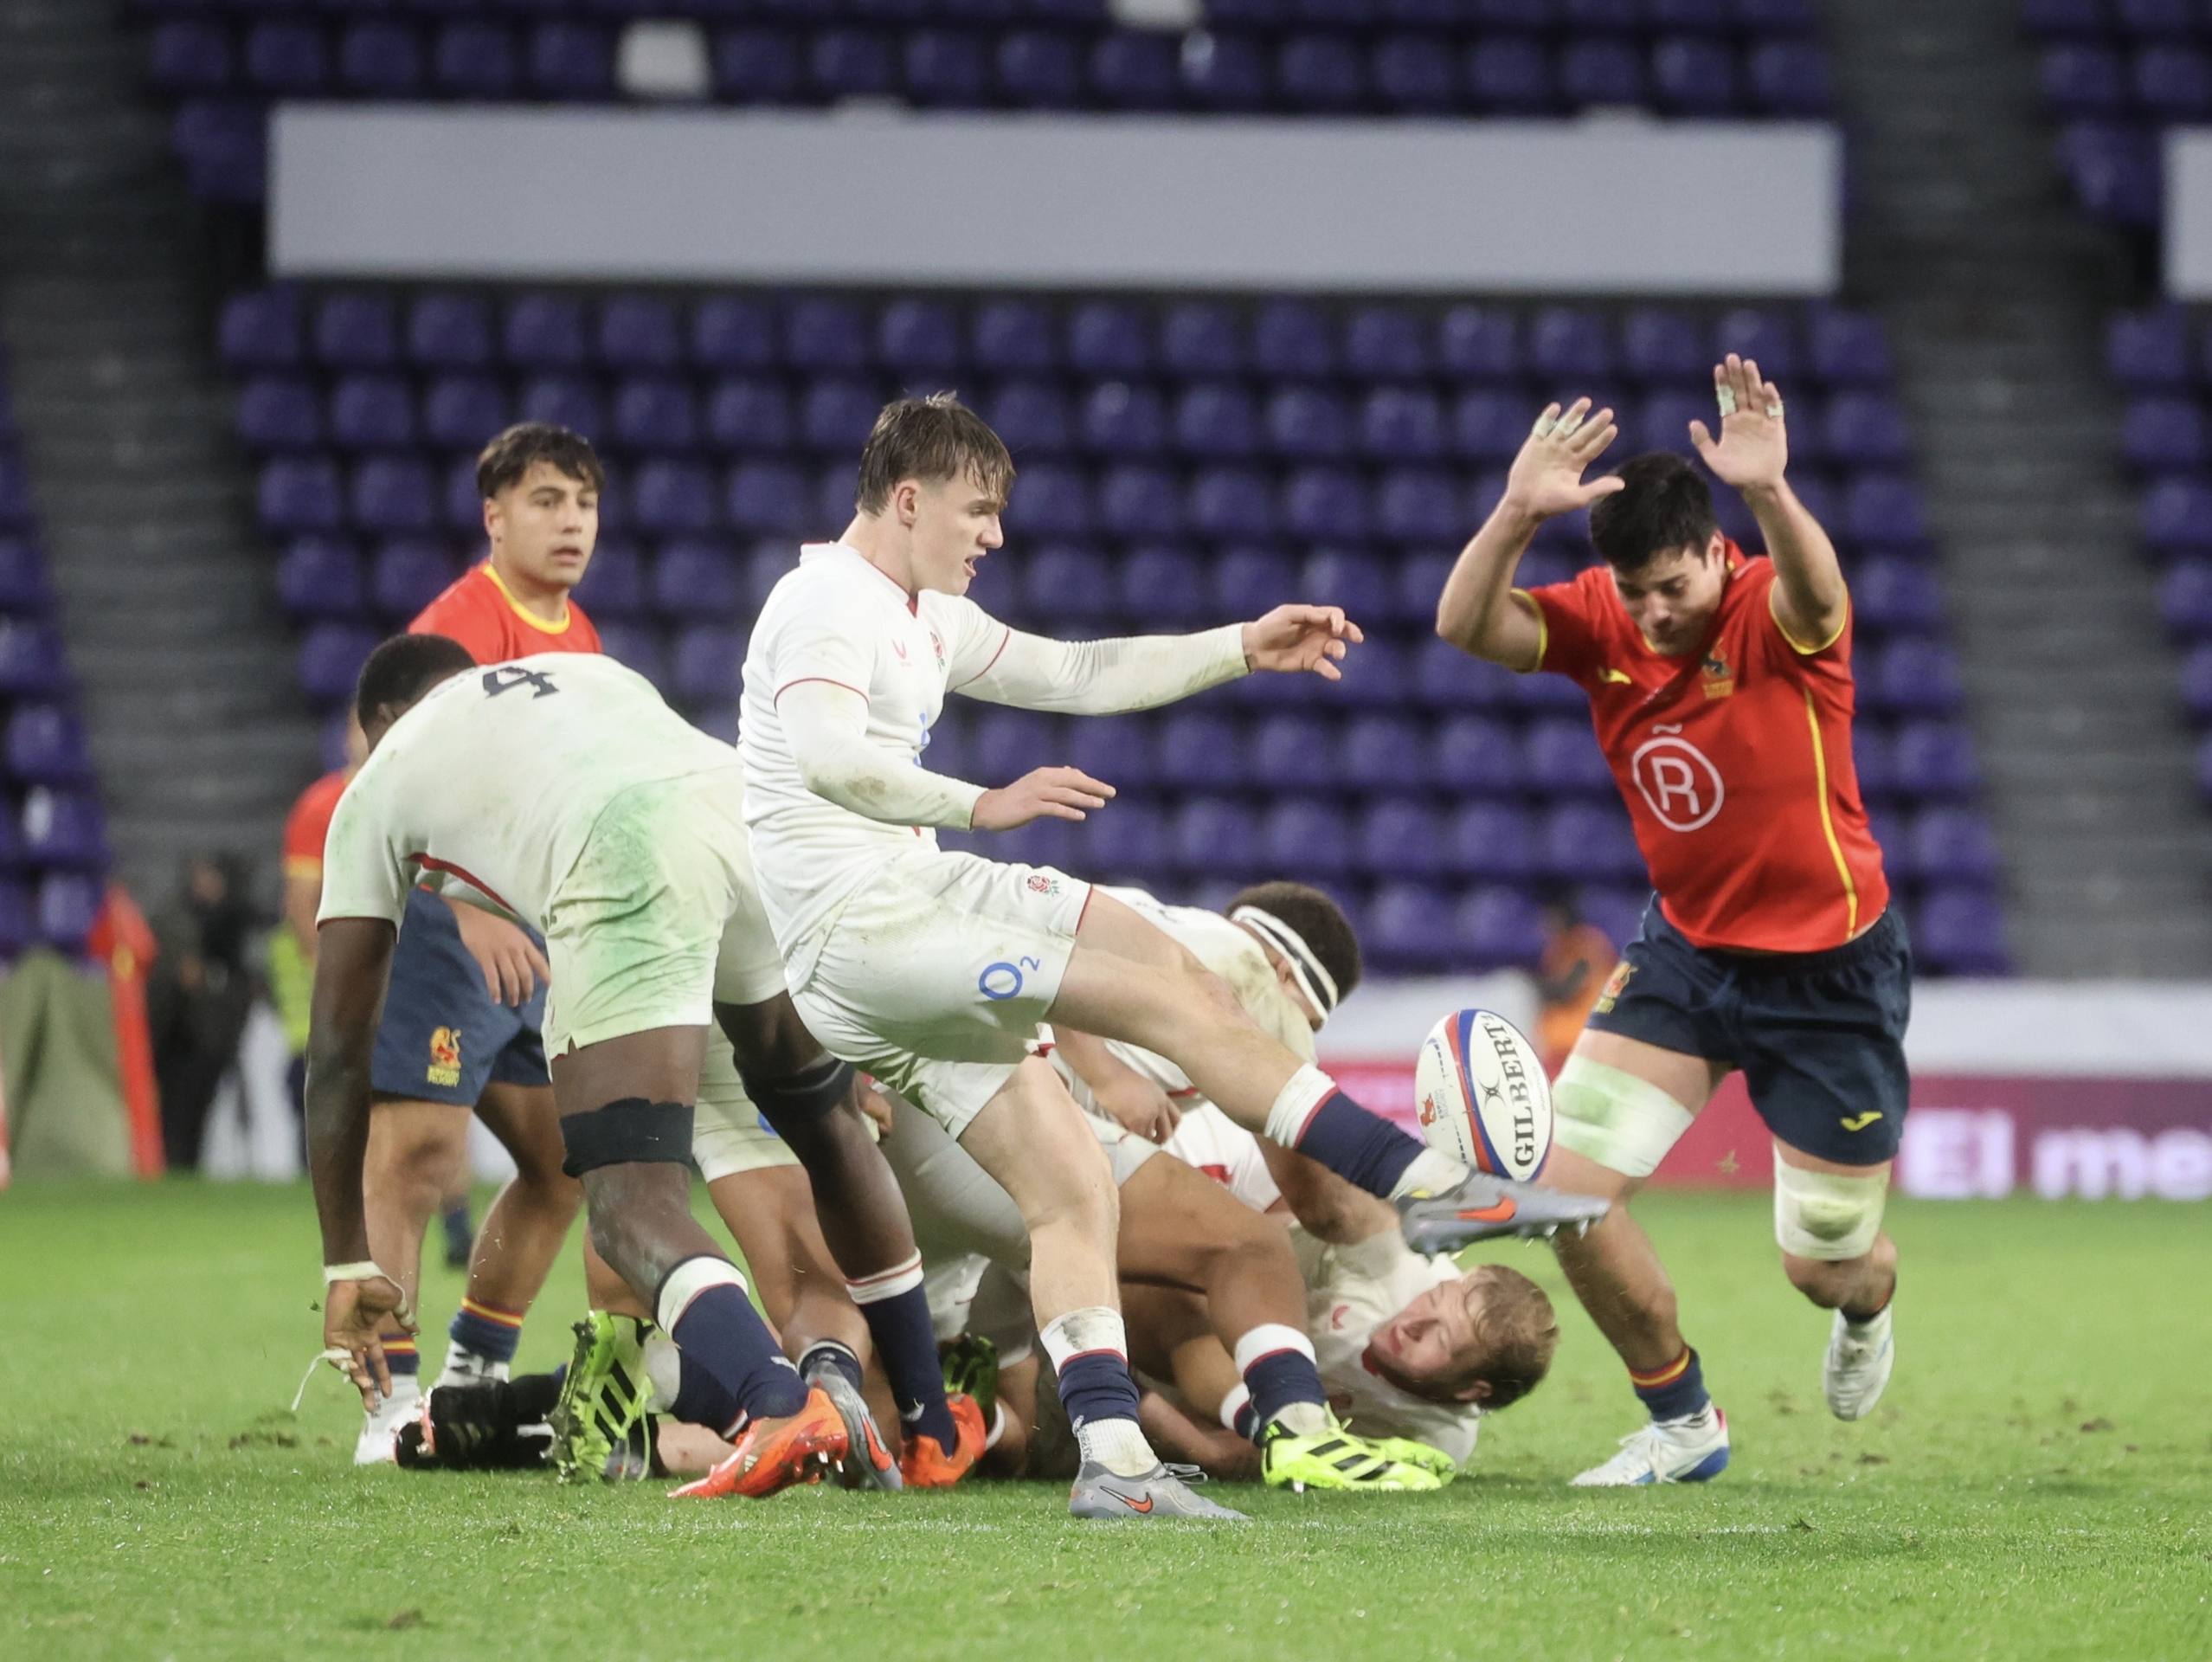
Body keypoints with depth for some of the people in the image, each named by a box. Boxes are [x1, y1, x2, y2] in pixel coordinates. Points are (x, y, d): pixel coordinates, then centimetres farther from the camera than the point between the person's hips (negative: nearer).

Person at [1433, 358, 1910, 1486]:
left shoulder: (1776, 617, -23)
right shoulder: (1602, 623, -10)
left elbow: (1812, 592, -48)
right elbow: (1466, 626, -25)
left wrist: (1769, 493, -69)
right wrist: (1517, 515, -44)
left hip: (1830, 969, -4)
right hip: (1686, 951, 4)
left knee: (1824, 1266, 6)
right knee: (1567, 1189, -10)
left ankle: (1867, 1310, 48)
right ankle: (1682, 1422, 13)